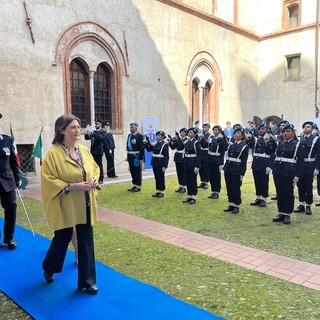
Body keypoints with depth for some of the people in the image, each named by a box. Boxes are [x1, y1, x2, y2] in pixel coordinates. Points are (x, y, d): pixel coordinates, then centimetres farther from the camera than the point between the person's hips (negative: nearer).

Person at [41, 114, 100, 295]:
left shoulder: (84, 150, 4)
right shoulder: (53, 153, -14)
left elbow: (95, 168, 15)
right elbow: (48, 180, -16)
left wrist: (95, 180, -6)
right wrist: (73, 186, -22)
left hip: (85, 205, 5)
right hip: (65, 206, -4)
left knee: (86, 242, 7)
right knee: (62, 239, 13)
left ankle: (87, 280, 21)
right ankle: (49, 268, 45)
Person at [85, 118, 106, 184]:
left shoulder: (103, 132, -1)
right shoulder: (94, 131, 16)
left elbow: (100, 137, -22)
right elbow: (86, 138, 13)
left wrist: (92, 133, -28)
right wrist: (87, 133, -8)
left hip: (98, 151, -6)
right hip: (93, 151, 6)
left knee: (99, 165, -3)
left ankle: (100, 179, 3)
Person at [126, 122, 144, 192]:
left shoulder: (139, 136, -12)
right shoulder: (129, 135, 13)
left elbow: (142, 148, -16)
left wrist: (140, 158, -18)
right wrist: (127, 156, 13)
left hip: (136, 157, -8)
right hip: (130, 157, 8)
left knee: (137, 172, 0)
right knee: (132, 171, 14)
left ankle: (138, 186, 9)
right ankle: (134, 185, 25)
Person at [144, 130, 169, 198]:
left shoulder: (165, 145, -10)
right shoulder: (155, 144, 10)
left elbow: (166, 156, -13)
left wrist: (165, 166, -17)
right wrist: (146, 143, -4)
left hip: (161, 164, -7)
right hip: (155, 163, 7)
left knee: (161, 178, 2)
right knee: (156, 178, 12)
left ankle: (162, 192, 12)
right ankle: (158, 191, 21)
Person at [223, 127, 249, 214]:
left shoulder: (245, 146, -4)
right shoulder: (231, 145, 12)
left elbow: (244, 161, -8)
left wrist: (242, 173, -12)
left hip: (237, 171, -5)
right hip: (228, 169, 6)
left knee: (236, 189, 2)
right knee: (229, 188, 10)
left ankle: (236, 206, 15)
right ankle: (231, 204, 22)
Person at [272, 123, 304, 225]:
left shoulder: (297, 144, -2)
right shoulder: (280, 144, 11)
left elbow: (300, 162, -5)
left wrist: (297, 175, -10)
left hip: (289, 173, -4)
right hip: (278, 172, 5)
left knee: (288, 194, 2)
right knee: (280, 193, 9)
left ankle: (287, 215, 13)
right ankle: (280, 213, 19)